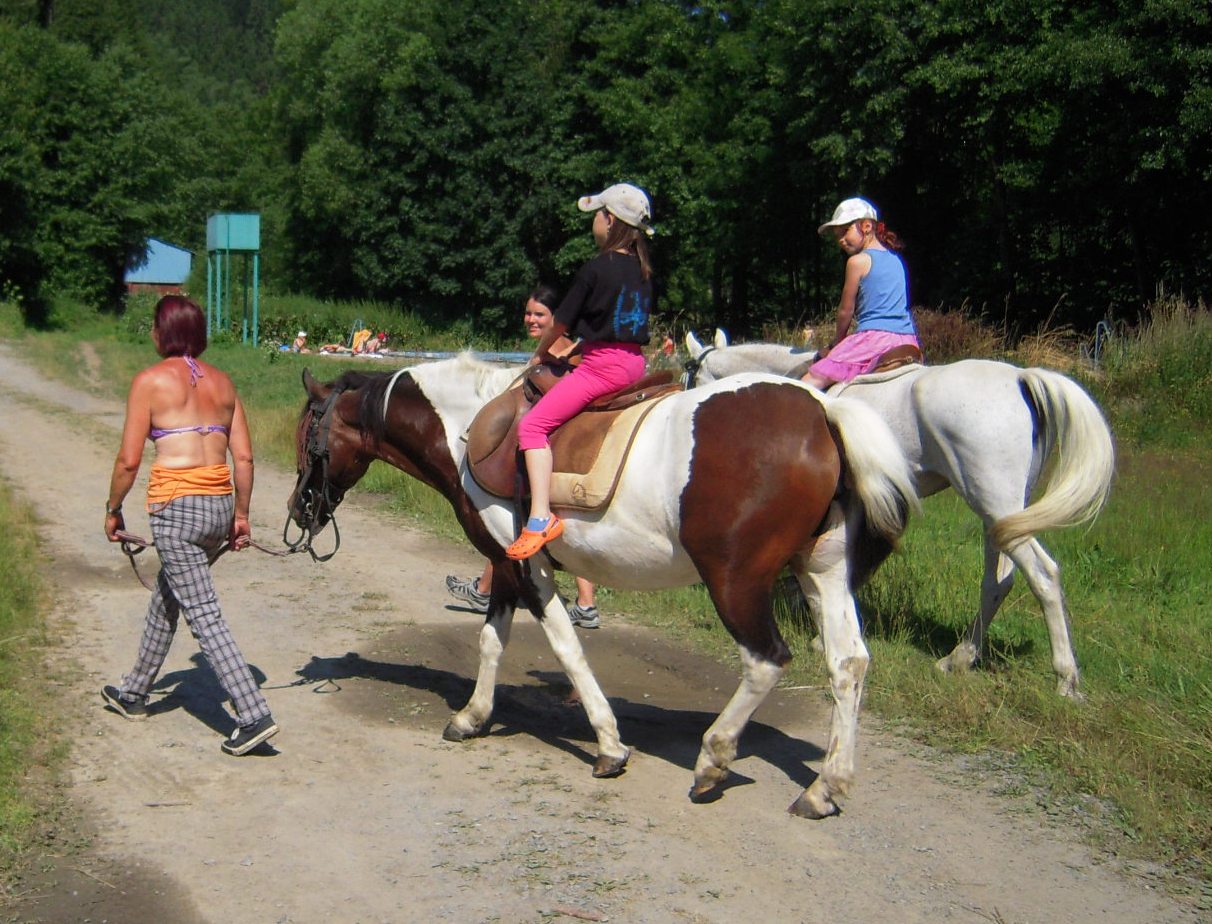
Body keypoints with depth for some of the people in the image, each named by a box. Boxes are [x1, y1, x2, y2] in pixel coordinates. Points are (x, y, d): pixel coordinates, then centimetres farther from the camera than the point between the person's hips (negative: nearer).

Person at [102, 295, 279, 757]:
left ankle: (254, 715, -10)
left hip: (176, 507, -7)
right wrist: (241, 516, 16)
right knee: (166, 597, 25)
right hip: (221, 506, 7)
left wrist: (113, 510, 7)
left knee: (204, 616, -4)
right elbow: (244, 458, 7)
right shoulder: (222, 382, 10)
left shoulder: (151, 380, -6)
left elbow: (128, 460, -7)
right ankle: (134, 693, 40)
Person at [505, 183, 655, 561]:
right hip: (635, 363, 9)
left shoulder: (596, 269, -11)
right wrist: (577, 348, 24)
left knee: (533, 426, -11)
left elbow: (562, 322, -4)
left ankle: (540, 516, -23)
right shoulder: (642, 270, 11)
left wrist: (541, 353, 14)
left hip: (602, 364, -9)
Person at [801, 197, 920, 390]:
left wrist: (834, 344, 18)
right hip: (909, 339, 7)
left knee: (813, 380, -13)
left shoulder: (858, 261, -2)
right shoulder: (896, 258, 19)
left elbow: (845, 311, 2)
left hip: (876, 337, -7)